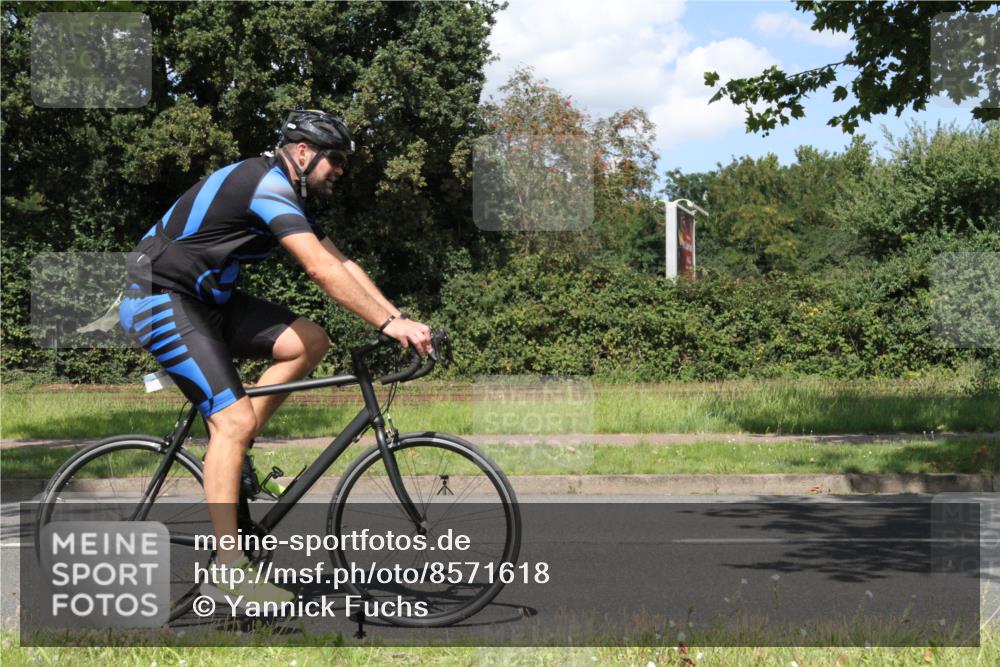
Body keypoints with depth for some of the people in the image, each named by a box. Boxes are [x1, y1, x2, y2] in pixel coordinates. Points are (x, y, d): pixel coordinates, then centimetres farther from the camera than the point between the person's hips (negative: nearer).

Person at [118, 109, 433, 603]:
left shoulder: (287, 194, 13)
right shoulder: (268, 183, -19)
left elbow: (342, 263, 11)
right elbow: (321, 269, -28)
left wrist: (397, 318, 1)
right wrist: (389, 324, -26)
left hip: (205, 298, 10)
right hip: (160, 300, -10)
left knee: (310, 342, -3)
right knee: (236, 418, -18)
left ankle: (229, 448, 4)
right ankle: (230, 570, -16)